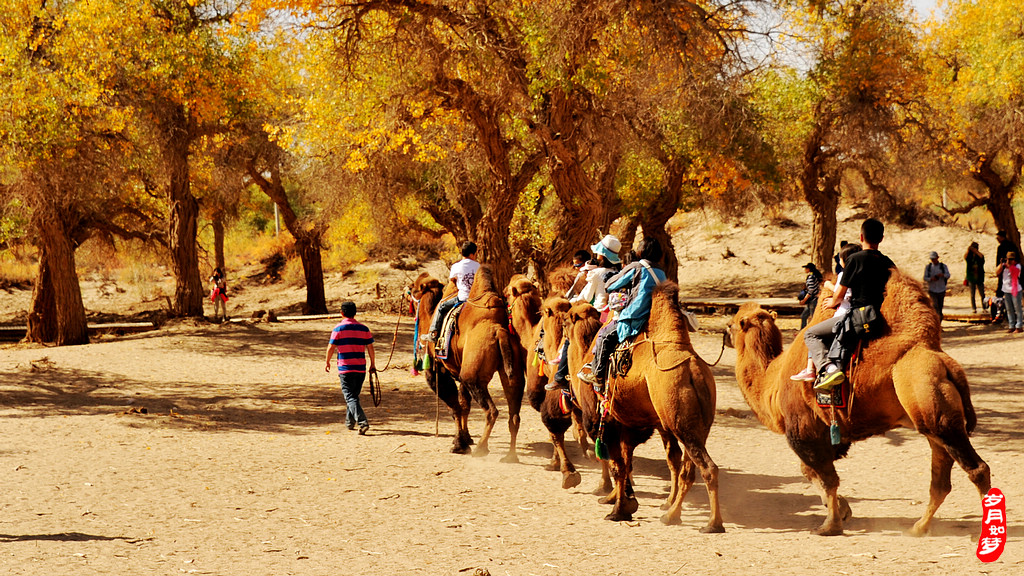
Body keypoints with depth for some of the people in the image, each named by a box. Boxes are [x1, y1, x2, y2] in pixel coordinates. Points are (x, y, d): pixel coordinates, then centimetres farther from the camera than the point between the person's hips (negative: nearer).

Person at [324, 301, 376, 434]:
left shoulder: (338, 329, -5)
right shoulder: (363, 329, 5)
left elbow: (331, 347, -5)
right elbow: (370, 348, 4)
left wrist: (327, 362, 9)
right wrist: (373, 364, 14)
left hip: (345, 369, -4)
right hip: (360, 368, 4)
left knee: (350, 398, -7)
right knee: (354, 395, 20)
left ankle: (362, 422, -23)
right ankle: (349, 422, 30)